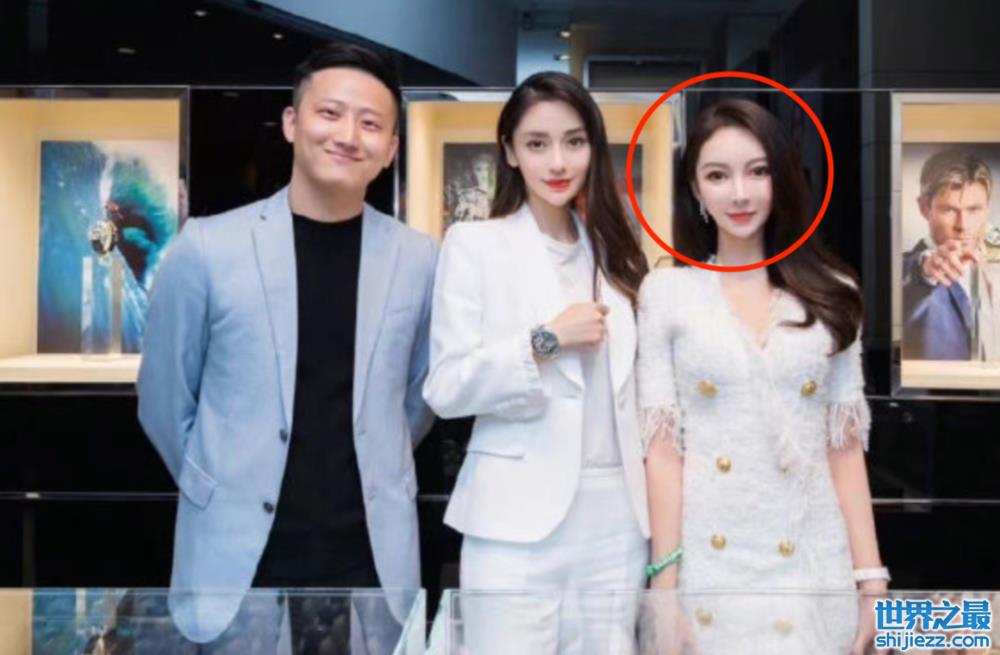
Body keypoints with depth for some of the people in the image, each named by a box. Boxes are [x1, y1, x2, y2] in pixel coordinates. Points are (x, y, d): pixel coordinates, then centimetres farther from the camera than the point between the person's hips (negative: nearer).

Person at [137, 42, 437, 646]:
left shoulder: (419, 259, -1)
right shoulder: (208, 248, -6)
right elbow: (165, 401, 4)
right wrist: (227, 490, 9)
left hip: (373, 556, 2)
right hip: (238, 559, -1)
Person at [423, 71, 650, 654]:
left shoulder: (613, 252, 14)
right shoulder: (474, 244, -2)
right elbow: (445, 389, -7)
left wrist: (654, 488, 13)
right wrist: (544, 339, -16)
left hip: (617, 518, 5)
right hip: (518, 520, -4)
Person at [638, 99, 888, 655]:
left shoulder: (832, 294, 5)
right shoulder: (666, 293, -1)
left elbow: (845, 448, 5)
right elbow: (662, 447, -4)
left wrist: (872, 577, 1)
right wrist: (665, 578, -8)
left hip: (814, 568, 2)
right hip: (709, 566, -1)